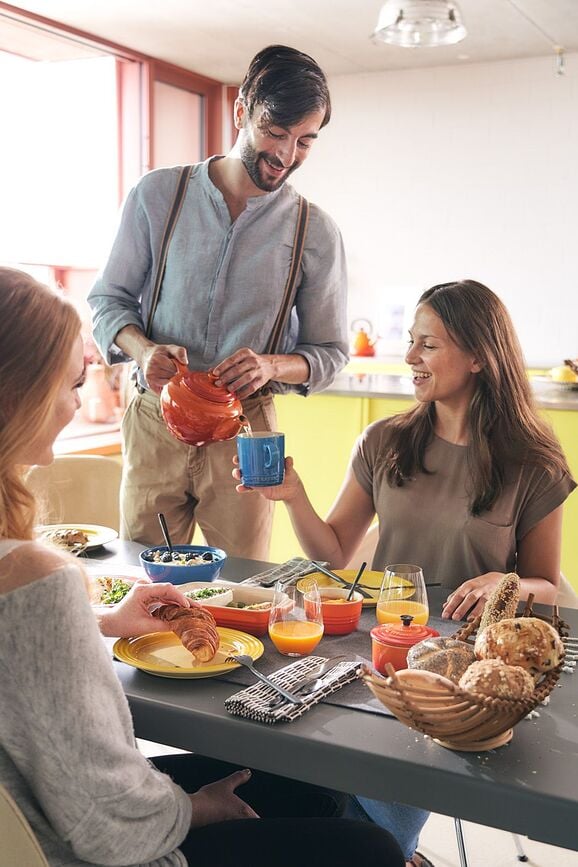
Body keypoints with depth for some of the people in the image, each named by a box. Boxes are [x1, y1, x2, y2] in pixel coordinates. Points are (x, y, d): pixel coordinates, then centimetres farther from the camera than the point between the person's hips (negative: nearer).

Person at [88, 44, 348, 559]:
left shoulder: (316, 233, 0)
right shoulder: (158, 195, 0)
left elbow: (329, 351, 5)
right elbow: (109, 298, 7)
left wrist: (272, 366, -16)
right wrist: (142, 349, -14)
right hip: (154, 423, 1)